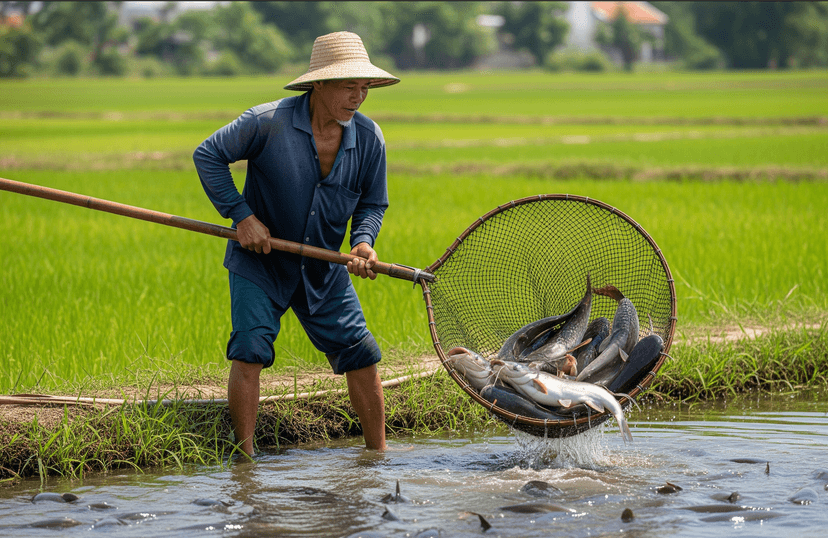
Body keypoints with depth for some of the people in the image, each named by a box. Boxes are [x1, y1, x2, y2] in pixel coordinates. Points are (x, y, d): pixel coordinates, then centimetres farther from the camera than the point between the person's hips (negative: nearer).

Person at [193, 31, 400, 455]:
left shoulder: (369, 139, -7)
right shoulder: (267, 122, -20)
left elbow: (372, 202, 6)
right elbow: (207, 155, -10)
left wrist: (364, 241, -15)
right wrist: (241, 214, -16)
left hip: (323, 272, 4)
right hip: (259, 262, -4)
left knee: (362, 357, 1)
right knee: (249, 352, -18)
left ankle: (377, 454, 17)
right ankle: (245, 461, -10)